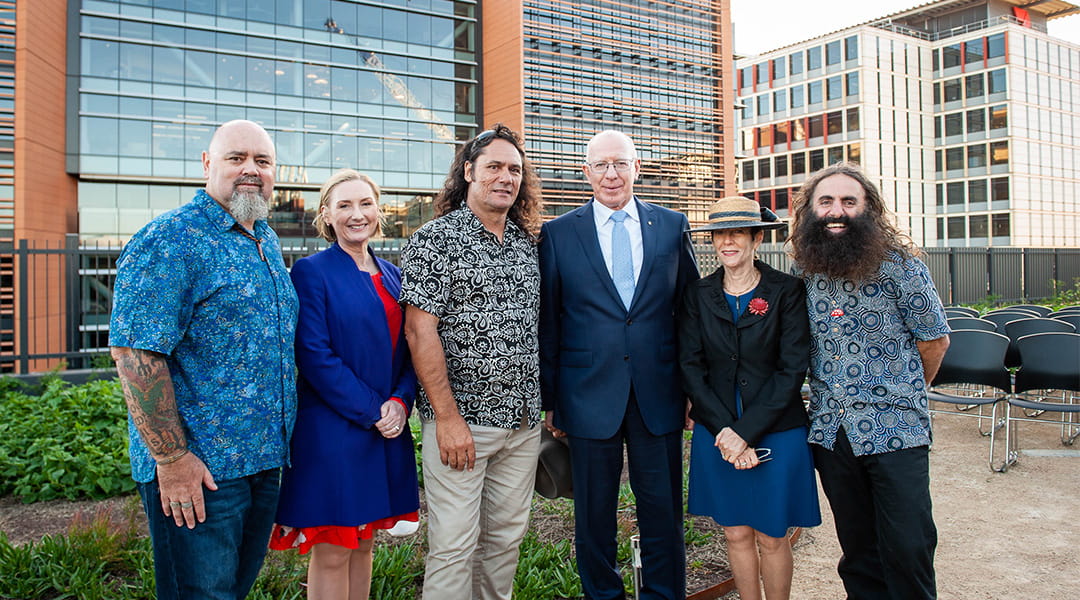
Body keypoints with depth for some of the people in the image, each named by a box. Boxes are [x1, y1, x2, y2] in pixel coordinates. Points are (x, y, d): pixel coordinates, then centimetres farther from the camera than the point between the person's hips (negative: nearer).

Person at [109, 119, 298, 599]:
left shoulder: (267, 241, 13)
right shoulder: (170, 240, -13)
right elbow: (135, 352, -19)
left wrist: (279, 442, 15)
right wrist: (171, 457, -20)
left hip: (265, 459, 8)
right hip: (200, 468, -8)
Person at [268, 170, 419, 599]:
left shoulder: (392, 276, 12)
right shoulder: (311, 272, -6)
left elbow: (408, 351, 12)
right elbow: (314, 355, -14)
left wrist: (400, 402, -6)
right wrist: (371, 411, -15)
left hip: (388, 429, 6)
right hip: (332, 430, -6)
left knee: (363, 545, 16)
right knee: (331, 553, 3)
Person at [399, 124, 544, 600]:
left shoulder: (528, 244, 11)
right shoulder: (435, 240, -7)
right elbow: (420, 331, -13)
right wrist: (447, 417, -17)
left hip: (523, 421, 6)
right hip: (459, 421, -6)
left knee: (506, 536, 14)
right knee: (454, 543, 0)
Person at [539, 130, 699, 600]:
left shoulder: (672, 227, 6)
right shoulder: (558, 234, 1)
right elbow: (547, 323, 2)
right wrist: (549, 399, 2)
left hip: (658, 397, 1)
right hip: (589, 397, -1)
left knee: (663, 512, 11)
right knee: (593, 516, 11)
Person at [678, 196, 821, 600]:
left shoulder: (787, 291, -4)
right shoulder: (698, 295, 3)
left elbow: (793, 369, -9)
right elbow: (691, 368, -1)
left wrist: (747, 431, -15)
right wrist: (724, 431, -12)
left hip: (776, 433, -2)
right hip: (717, 434, 2)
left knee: (771, 537, 8)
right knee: (736, 533, 11)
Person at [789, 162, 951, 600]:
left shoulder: (899, 265, -7)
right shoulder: (802, 271, 5)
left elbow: (935, 339, 2)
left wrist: (904, 394, 12)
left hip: (895, 430, -3)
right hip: (830, 429, 4)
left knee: (907, 548, -1)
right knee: (858, 548, 13)